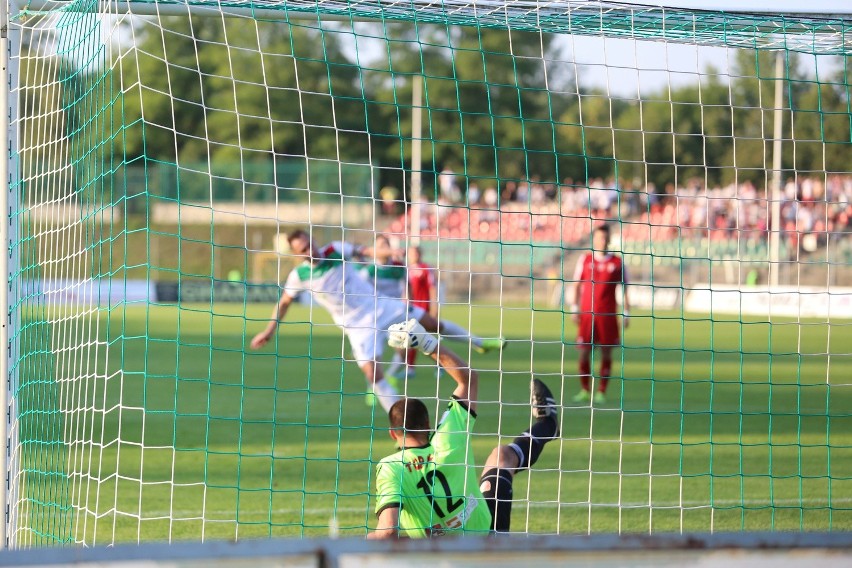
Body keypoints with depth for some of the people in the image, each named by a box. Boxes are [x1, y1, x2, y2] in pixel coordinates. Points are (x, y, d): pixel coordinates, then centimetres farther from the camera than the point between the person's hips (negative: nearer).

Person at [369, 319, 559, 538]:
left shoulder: (390, 468, -25)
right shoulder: (447, 444, -21)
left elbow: (389, 530, -38)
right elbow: (469, 378, -7)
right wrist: (428, 343, -6)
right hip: (486, 538, 1)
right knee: (503, 455, 22)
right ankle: (545, 425, 51)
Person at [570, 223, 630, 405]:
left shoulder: (617, 262, 5)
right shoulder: (585, 259, 6)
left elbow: (624, 289, 7)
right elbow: (577, 285, 10)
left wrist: (626, 313, 2)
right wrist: (575, 309, 4)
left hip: (608, 315, 0)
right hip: (587, 313, 0)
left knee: (606, 352, 0)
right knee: (584, 351, -3)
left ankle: (601, 392, 6)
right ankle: (584, 390, 7)